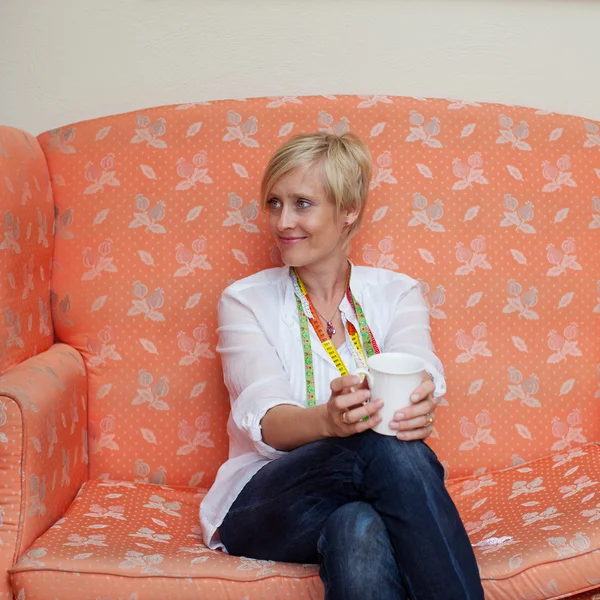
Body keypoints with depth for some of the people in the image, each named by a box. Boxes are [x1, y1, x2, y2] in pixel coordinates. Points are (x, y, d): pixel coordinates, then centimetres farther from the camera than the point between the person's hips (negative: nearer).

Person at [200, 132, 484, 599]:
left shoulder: (397, 293, 12)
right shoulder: (245, 300, 6)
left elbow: (421, 376, -10)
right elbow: (266, 423, -10)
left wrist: (421, 407, -37)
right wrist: (328, 420, -34)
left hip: (379, 491, 2)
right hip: (266, 501, -1)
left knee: (357, 530, -37)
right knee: (386, 449, -33)